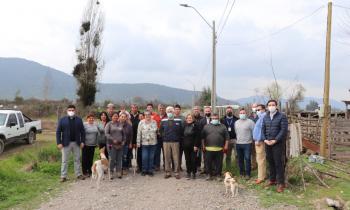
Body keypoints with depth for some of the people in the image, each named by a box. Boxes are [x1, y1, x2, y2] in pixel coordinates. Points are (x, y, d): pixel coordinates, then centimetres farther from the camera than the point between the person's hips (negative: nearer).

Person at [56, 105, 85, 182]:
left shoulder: (79, 120, 6)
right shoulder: (62, 120, 0)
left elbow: (82, 131, 6)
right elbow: (58, 132, -2)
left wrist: (82, 141, -2)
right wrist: (59, 143, -9)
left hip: (76, 143, 2)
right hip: (66, 143, -2)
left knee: (77, 159, 10)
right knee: (64, 160, 3)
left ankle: (78, 174, 19)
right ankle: (63, 176, 9)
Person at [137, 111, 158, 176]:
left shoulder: (154, 122, 4)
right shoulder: (141, 123, -1)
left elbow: (156, 130, 13)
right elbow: (139, 133, -1)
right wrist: (138, 142, -2)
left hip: (153, 143, 2)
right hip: (144, 143, -2)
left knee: (151, 157, 7)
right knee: (144, 157, -2)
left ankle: (150, 170, 16)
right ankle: (144, 170, 13)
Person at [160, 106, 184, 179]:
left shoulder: (178, 121, 1)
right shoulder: (163, 121, 6)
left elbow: (181, 131, 3)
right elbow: (161, 131, 14)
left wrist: (179, 139, 0)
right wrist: (163, 137, 6)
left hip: (175, 142, -2)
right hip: (166, 142, 2)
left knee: (176, 157, 0)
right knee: (167, 157, 6)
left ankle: (177, 173, 8)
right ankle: (168, 172, 15)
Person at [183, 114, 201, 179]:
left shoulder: (195, 126, -5)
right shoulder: (185, 126, 9)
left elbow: (198, 136, -8)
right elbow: (182, 136, 14)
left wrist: (196, 145, -14)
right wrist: (182, 144, 7)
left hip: (193, 146, -4)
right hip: (186, 146, 4)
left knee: (193, 160, 0)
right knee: (187, 160, 7)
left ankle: (193, 173, 12)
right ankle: (188, 173, 17)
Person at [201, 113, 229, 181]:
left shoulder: (223, 127, 9)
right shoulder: (206, 126, 9)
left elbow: (227, 137, 7)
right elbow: (202, 137, 9)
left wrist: (226, 146, -1)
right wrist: (203, 145, 3)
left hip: (219, 149, 0)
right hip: (208, 149, 0)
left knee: (219, 163, 4)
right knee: (208, 162, 4)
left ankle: (218, 175, 14)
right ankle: (209, 174, 16)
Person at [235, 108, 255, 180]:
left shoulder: (250, 122, -7)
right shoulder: (236, 122, 10)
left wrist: (252, 138, -8)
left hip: (247, 144, -5)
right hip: (238, 144, 5)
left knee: (247, 159, -3)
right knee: (240, 159, 12)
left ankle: (247, 174, 5)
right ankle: (241, 172, 24)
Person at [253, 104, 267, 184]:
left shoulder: (263, 117, -13)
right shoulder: (260, 117, 18)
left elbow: (262, 129, -20)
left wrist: (258, 140, -19)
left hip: (260, 141, -10)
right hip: (258, 141, 10)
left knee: (260, 160, -6)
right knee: (259, 159, 14)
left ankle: (261, 177, -2)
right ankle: (262, 175, 21)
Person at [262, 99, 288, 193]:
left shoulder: (282, 116, -5)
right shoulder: (265, 117, 12)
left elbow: (284, 130, -12)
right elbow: (263, 129, 11)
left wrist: (275, 140, -17)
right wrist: (265, 139, -5)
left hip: (278, 143, -5)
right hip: (267, 143, 5)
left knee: (278, 163, -4)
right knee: (270, 162, 11)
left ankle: (281, 183, 3)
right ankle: (272, 180, 24)